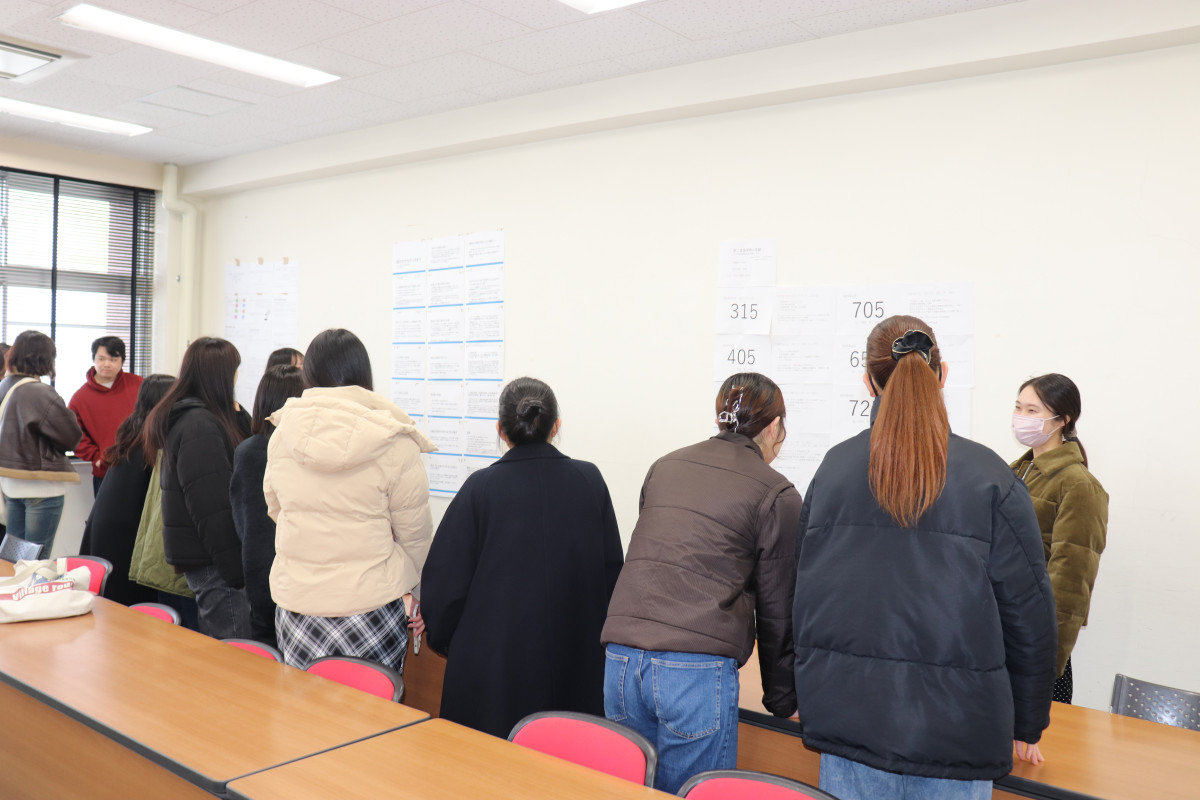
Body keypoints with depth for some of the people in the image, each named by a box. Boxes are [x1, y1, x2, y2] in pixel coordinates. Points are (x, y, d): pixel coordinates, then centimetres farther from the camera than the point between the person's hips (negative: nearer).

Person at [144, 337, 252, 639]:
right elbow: (214, 508, -20)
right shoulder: (201, 425, -17)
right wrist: (236, 569, -19)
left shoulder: (183, 418, 14)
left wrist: (236, 416, 8)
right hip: (212, 560, -10)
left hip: (195, 557, 10)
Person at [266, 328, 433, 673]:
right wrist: (409, 587, 14)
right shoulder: (395, 444, -10)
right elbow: (415, 533, -3)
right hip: (370, 605, -4)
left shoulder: (282, 434, 2)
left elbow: (276, 509, 15)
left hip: (293, 604, 4)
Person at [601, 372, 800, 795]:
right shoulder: (776, 495, 3)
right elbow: (775, 609, 7)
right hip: (697, 669, -5)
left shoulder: (664, 467, 17)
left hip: (621, 660, 5)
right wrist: (782, 701, 19)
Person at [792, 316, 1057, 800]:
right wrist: (1027, 727, 10)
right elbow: (1028, 612, -3)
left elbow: (803, 592, 7)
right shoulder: (990, 478, -9)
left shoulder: (833, 467, -2)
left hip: (846, 720, 2)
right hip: (954, 728, -2)